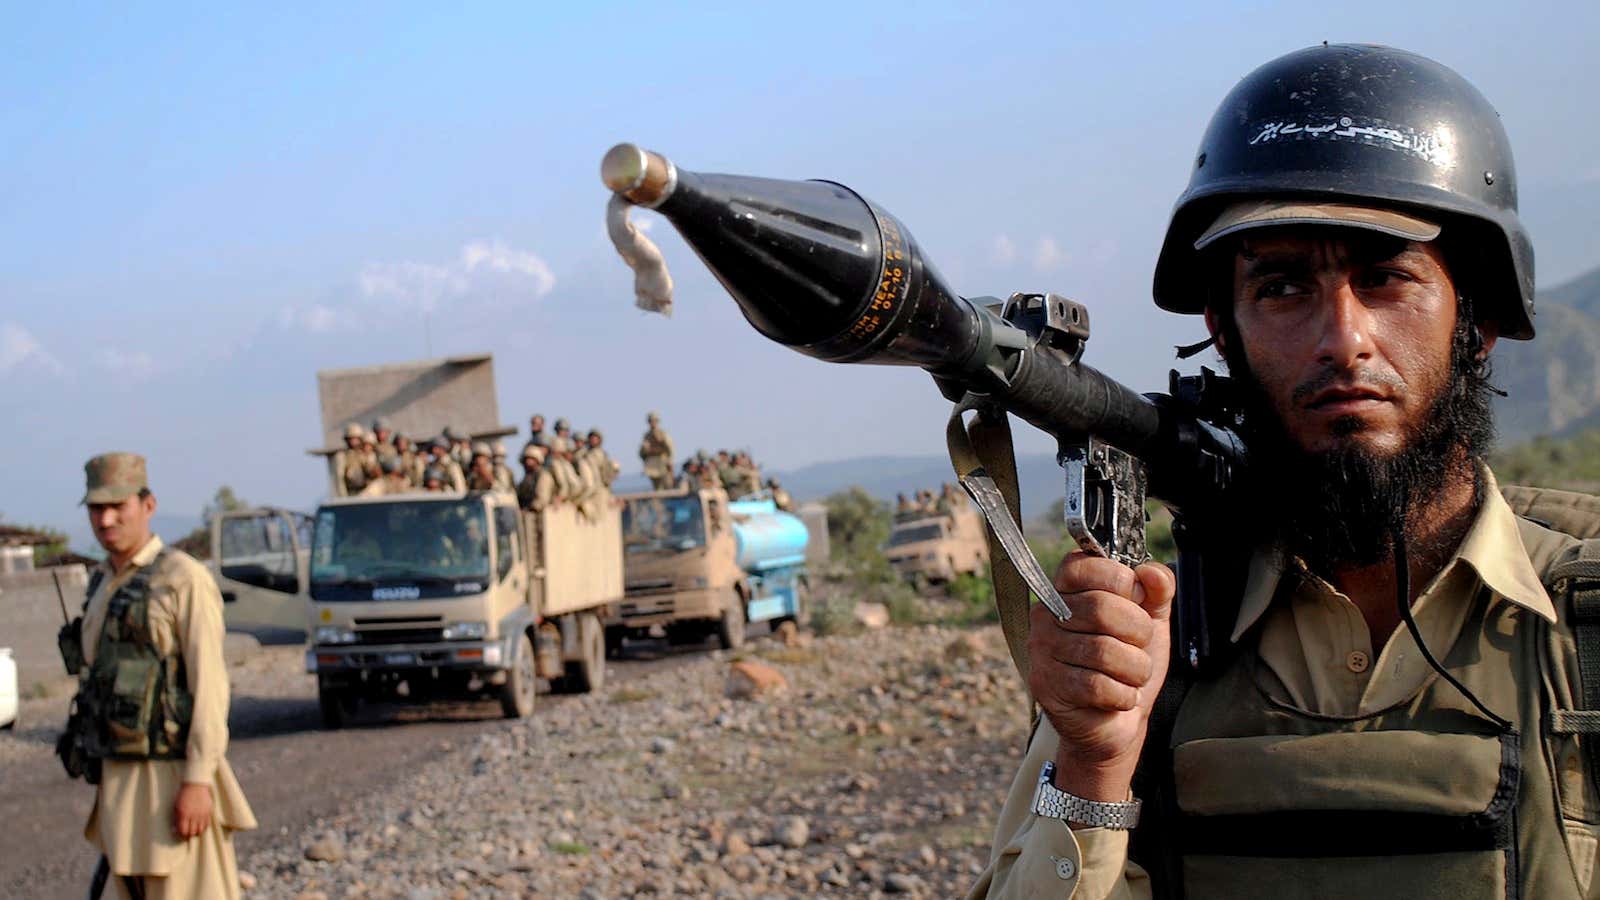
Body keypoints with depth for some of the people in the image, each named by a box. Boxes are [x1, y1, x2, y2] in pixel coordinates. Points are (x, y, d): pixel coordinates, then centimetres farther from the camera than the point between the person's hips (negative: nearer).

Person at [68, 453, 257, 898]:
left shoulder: (184, 579, -11)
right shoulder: (104, 585, 15)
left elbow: (209, 684, -16)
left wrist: (198, 781, -23)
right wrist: (108, 795, 20)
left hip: (171, 781, -8)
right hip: (119, 783, 8)